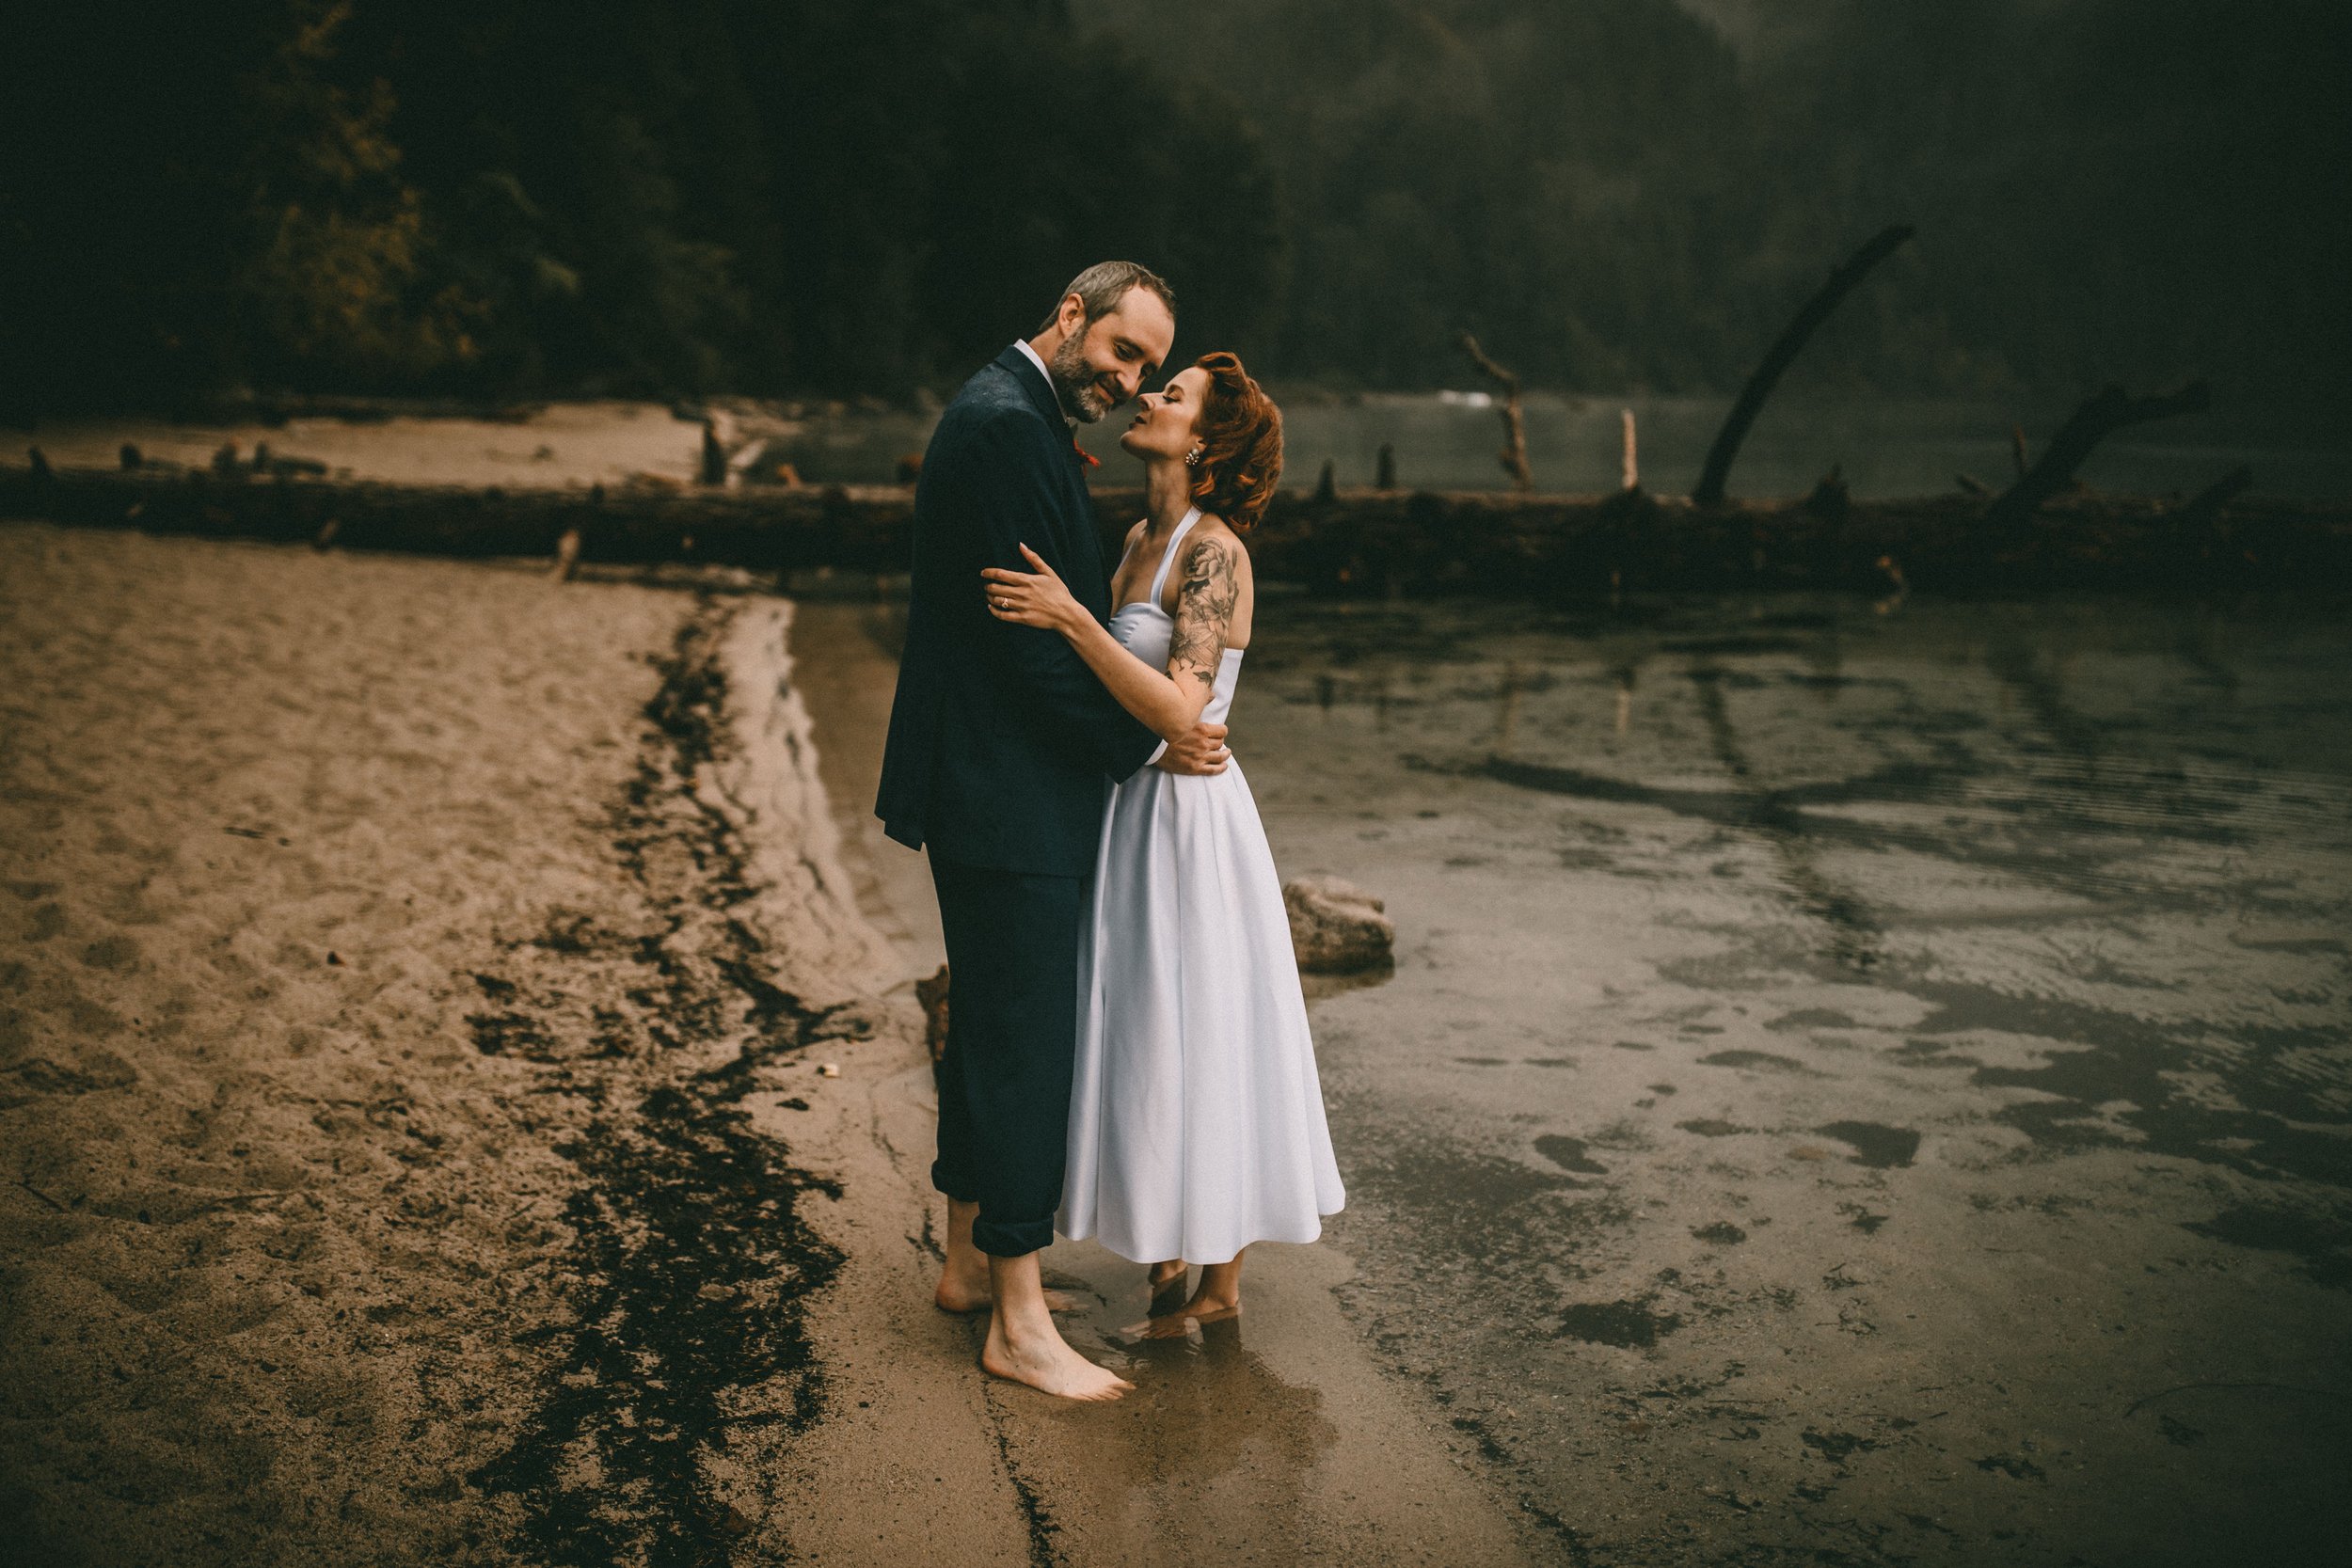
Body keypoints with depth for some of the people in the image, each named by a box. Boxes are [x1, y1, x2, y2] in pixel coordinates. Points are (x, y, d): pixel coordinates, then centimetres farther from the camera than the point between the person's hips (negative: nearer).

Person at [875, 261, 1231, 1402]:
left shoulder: (1016, 420, 16)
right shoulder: (1008, 425, -17)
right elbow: (1029, 635, -21)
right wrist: (1146, 743, -13)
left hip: (999, 784, 11)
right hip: (1006, 794, -11)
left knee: (990, 1025, 19)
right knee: (1025, 1039, -4)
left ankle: (970, 1259, 32)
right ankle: (1018, 1324, 5)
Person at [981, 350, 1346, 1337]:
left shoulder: (1213, 550, -17)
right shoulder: (1141, 540, 10)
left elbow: (1179, 711, -27)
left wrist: (1070, 617, -30)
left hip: (1189, 814, -9)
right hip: (1131, 811, 9)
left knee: (1198, 1036, 1)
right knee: (1150, 1035, 15)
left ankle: (1219, 1281, 16)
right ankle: (1169, 1246, 29)